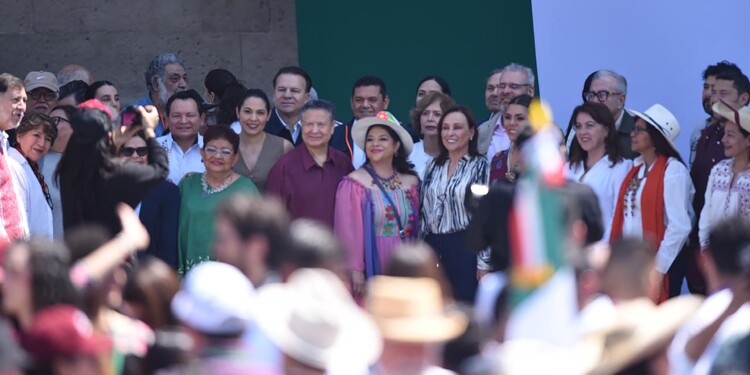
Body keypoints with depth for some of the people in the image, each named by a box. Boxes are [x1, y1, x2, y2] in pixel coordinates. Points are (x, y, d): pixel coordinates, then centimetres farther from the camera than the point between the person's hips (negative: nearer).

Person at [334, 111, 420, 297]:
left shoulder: (411, 182, 9)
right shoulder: (354, 183, -3)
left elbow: (416, 228, 13)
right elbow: (349, 231, -7)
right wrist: (355, 271, -13)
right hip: (371, 267, -4)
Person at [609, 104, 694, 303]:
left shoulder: (673, 170, -11)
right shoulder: (636, 168, 12)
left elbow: (679, 226, -17)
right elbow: (621, 218, 12)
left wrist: (659, 268, -17)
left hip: (658, 265, -7)